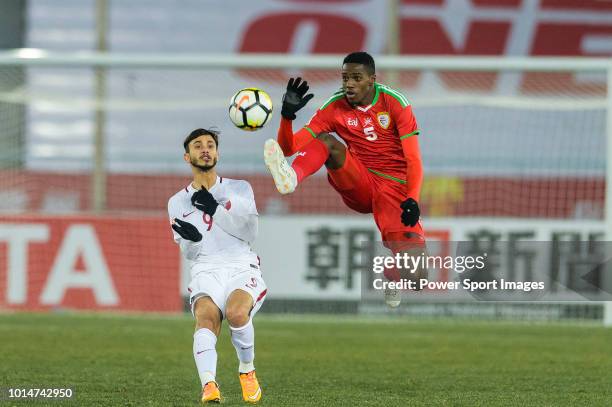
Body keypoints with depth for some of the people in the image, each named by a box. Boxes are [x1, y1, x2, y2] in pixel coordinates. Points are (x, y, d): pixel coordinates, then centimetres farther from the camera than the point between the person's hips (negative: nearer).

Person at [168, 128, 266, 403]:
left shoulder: (239, 189, 14)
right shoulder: (178, 203, 16)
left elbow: (249, 233, 1)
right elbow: (189, 254, 14)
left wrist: (215, 210, -8)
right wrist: (192, 238, -10)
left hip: (242, 269, -1)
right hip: (205, 274, 1)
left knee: (236, 312, -33)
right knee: (206, 318, -32)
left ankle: (247, 371, -8)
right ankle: (209, 386, -51)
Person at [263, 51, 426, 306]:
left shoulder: (394, 103, -5)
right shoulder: (334, 108, 0)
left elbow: (413, 161, -8)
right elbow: (289, 148, -3)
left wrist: (412, 200, -23)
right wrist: (288, 114, -21)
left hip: (394, 187, -2)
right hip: (358, 185, 2)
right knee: (327, 142, -23)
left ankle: (394, 277, 19)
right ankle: (290, 178, -52)